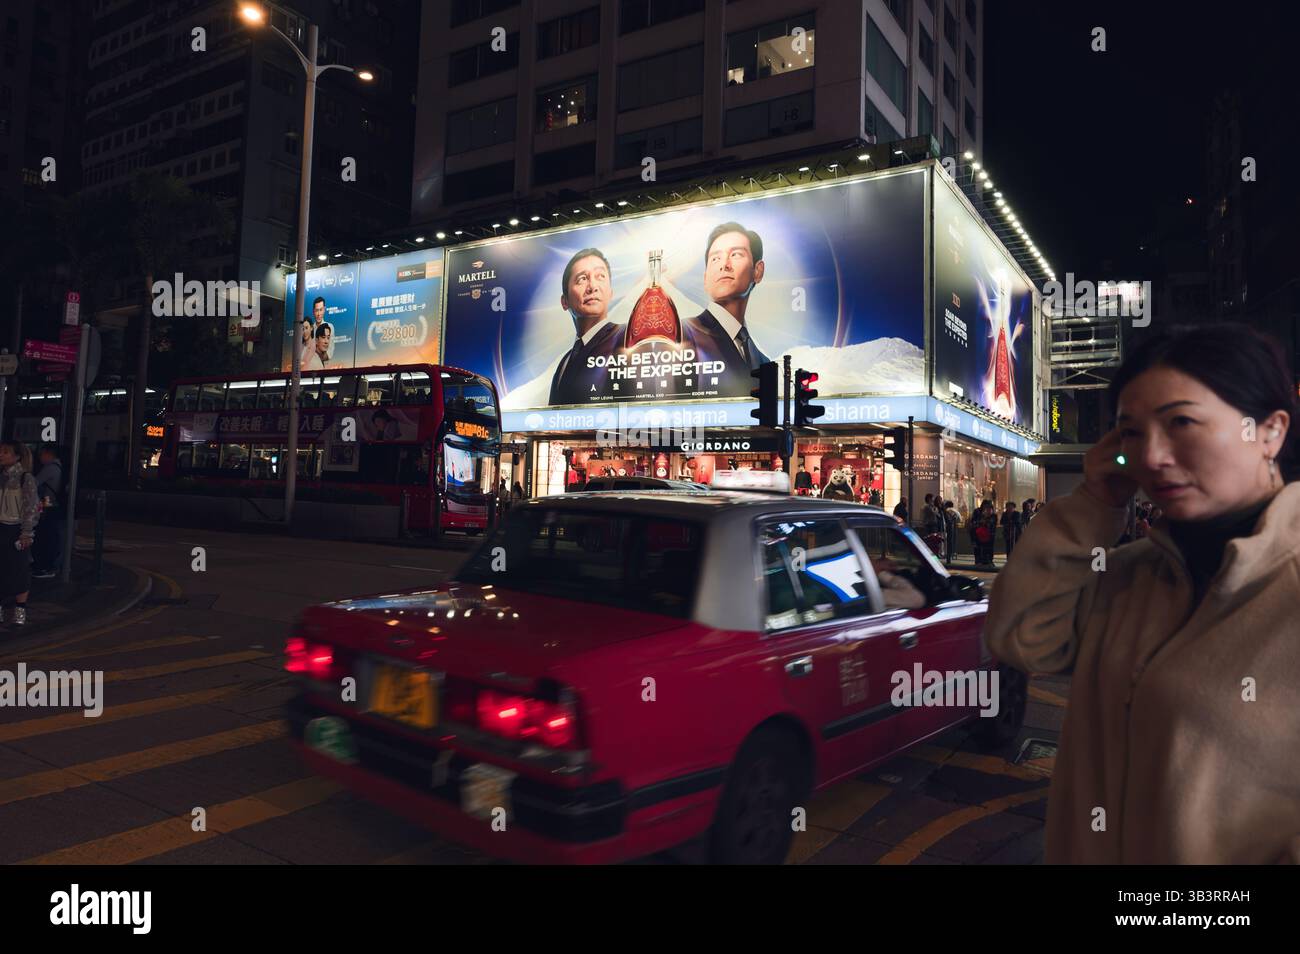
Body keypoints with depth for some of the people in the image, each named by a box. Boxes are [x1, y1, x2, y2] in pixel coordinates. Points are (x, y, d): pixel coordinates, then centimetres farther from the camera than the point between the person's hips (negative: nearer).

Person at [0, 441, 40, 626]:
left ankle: (20, 610, 8)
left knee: (19, 569, -1)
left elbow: (30, 507, -10)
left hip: (17, 528, -5)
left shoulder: (26, 478, -9)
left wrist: (26, 533, -14)